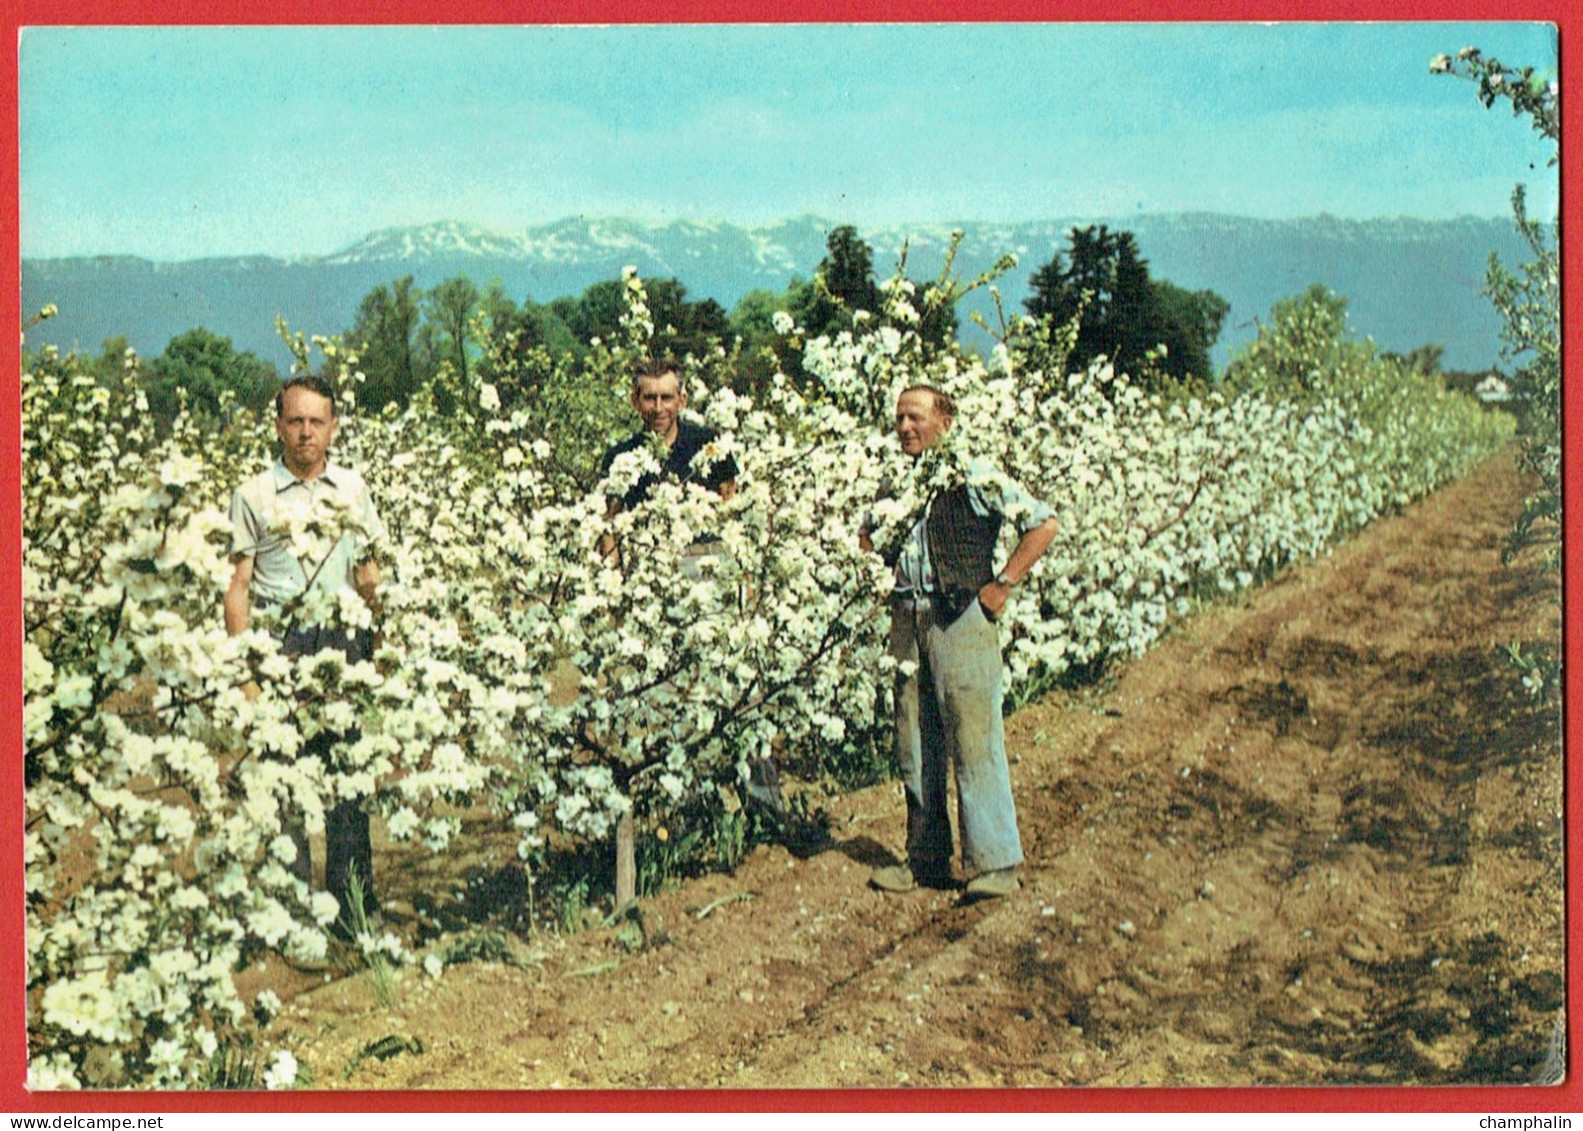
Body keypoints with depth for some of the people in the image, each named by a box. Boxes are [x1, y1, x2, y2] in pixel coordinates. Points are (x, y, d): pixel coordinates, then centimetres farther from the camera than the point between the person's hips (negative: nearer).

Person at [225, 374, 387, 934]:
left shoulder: (351, 488, 12)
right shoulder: (254, 495, 5)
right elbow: (238, 583, 3)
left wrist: (372, 586, 1)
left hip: (343, 641, 2)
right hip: (280, 642, -2)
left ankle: (355, 899, 11)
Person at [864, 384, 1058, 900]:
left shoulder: (974, 480, -5)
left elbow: (1044, 523, -6)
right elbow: (870, 537, 31)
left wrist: (1002, 584, -8)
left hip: (961, 620, -6)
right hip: (907, 622, 6)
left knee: (974, 744, -5)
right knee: (914, 749, 9)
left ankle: (997, 863, 2)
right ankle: (925, 859, 19)